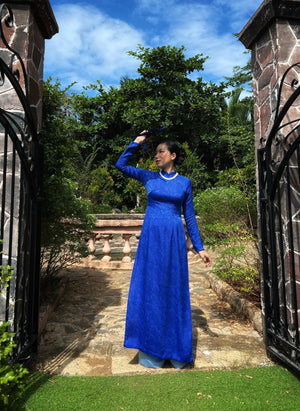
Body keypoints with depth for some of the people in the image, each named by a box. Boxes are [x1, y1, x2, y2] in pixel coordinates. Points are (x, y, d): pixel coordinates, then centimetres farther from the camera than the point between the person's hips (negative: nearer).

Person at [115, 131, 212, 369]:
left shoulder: (184, 183, 7)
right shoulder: (149, 177, 9)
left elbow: (190, 217, 8)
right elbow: (121, 164, 8)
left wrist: (199, 247, 5)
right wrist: (137, 142, 6)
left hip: (174, 240, 0)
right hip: (151, 238, 1)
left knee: (175, 291, 6)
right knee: (149, 289, 4)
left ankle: (177, 351, 23)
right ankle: (151, 351, 20)